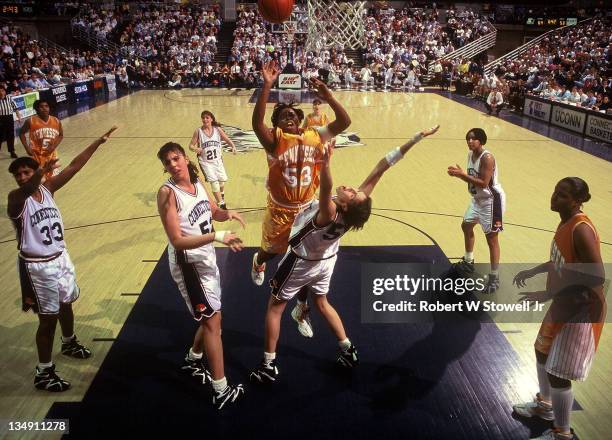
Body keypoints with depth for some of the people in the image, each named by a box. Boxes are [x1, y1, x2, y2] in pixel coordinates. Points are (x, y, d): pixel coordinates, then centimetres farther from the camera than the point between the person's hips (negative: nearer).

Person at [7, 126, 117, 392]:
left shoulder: (47, 188, -1)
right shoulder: (16, 198, -18)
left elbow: (74, 167, -5)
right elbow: (26, 189, -43)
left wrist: (98, 142, -10)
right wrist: (40, 174, -64)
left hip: (61, 258, 7)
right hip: (37, 266, -6)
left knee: (66, 304, 24)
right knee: (48, 318, 0)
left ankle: (69, 343, 52)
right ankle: (43, 373, 14)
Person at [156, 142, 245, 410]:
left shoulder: (197, 184, 3)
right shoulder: (168, 193, -19)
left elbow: (213, 212, 19)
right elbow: (177, 241, -25)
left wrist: (227, 214, -4)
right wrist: (217, 236, -32)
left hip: (207, 260, 8)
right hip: (188, 264, -8)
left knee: (210, 318, 19)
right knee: (212, 320, -6)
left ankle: (192, 361, 45)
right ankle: (221, 391, 3)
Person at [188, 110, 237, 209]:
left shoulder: (217, 129, -2)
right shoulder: (198, 131, -7)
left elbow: (227, 140, 6)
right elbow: (191, 145, -3)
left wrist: (233, 146, -14)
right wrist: (195, 149, -25)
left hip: (217, 160, 3)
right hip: (205, 161, -3)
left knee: (222, 179, 10)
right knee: (213, 181, -14)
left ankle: (221, 194, 45)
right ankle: (221, 204, -6)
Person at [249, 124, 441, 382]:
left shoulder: (329, 213, -41)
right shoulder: (355, 206, -26)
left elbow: (326, 189, -65)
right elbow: (380, 169, -27)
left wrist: (326, 162, -81)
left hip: (302, 262, -6)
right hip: (325, 260, 6)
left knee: (274, 308, 11)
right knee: (322, 304, 28)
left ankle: (268, 367, 17)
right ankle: (348, 352, 32)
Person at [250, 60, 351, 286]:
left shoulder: (314, 135, -5)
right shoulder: (275, 139, -16)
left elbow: (344, 121, -10)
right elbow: (257, 123, -36)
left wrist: (328, 97, -22)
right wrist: (267, 85, -42)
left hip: (307, 207, 2)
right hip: (280, 209, -2)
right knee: (271, 249, 22)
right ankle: (258, 263, 58)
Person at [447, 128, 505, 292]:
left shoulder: (487, 158, -24)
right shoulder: (471, 155, 3)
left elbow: (483, 183, -30)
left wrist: (462, 174, -30)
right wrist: (459, 174, -6)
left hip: (491, 200, -10)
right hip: (478, 199, 10)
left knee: (491, 238, -5)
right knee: (466, 226, 23)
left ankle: (494, 277, 5)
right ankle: (468, 262, 43)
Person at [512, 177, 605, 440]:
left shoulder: (581, 230, -27)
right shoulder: (566, 222, 2)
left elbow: (596, 277, -29)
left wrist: (549, 294, -29)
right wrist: (532, 272, 19)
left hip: (581, 310, -10)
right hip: (564, 304, 10)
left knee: (557, 373, -1)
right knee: (542, 352, 25)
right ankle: (545, 405, 49)